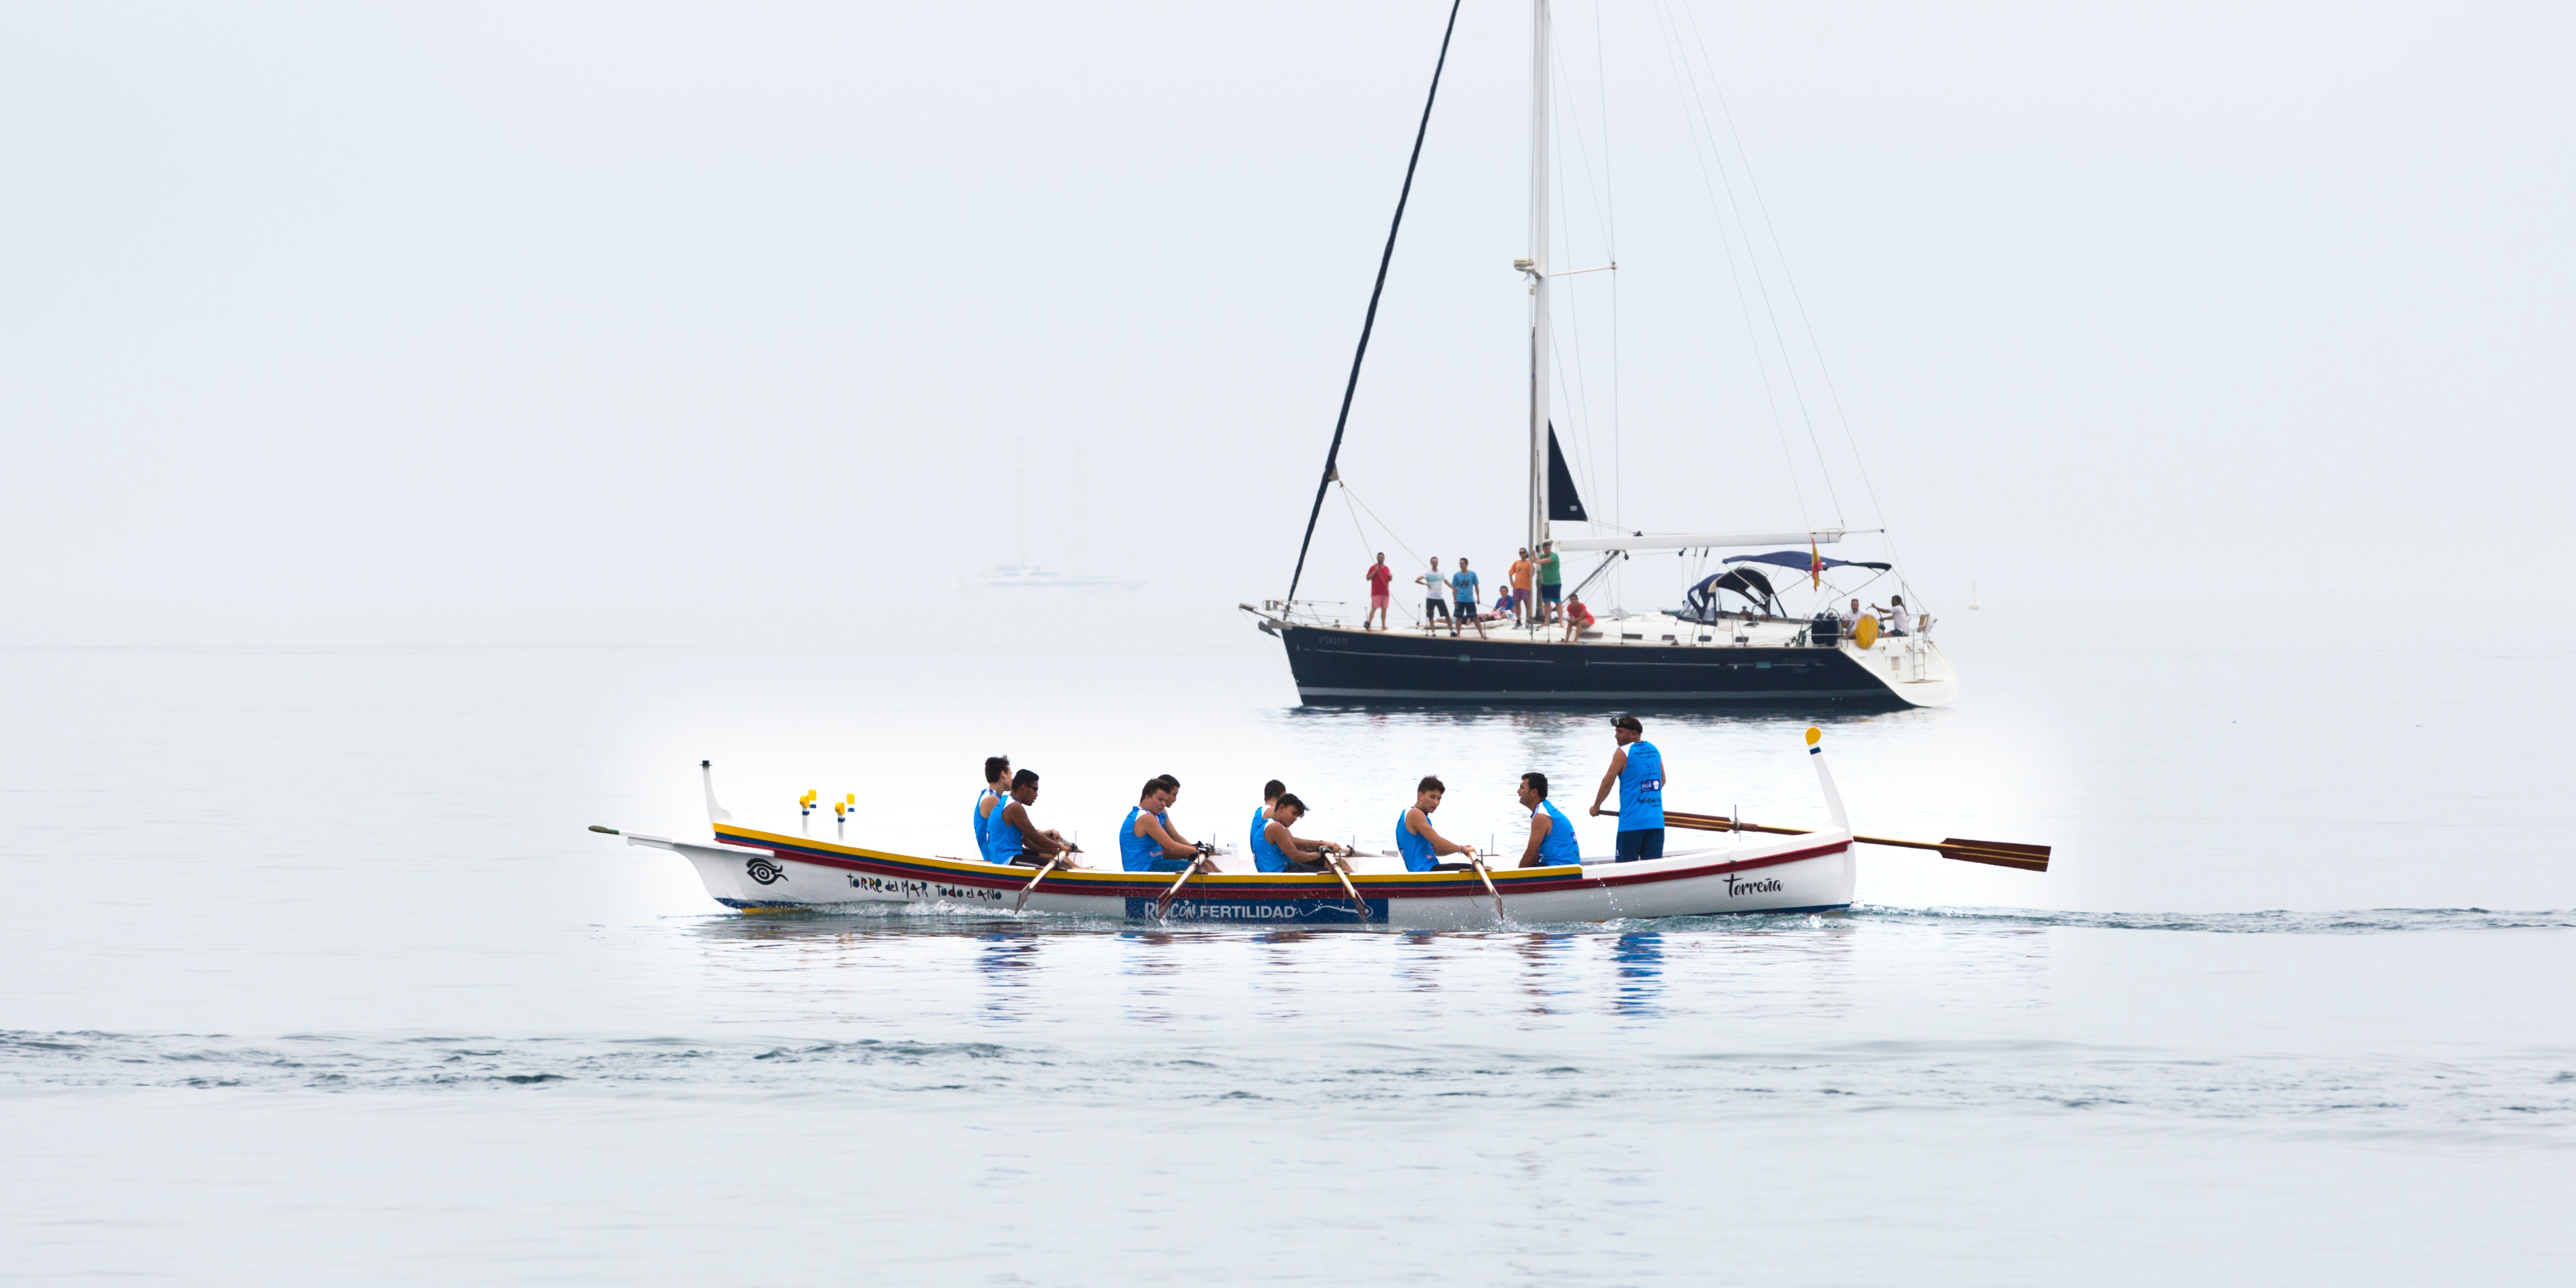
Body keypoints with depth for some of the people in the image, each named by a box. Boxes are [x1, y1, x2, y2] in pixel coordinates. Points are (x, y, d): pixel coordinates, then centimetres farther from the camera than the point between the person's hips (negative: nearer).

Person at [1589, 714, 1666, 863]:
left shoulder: (1623, 753, -6)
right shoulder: (1654, 751, 12)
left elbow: (1607, 782, -6)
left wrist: (1596, 807, 7)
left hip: (1632, 821, -6)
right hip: (1656, 821, 6)